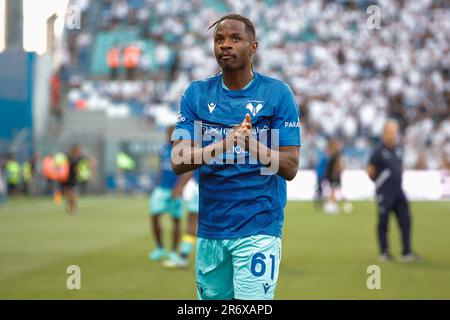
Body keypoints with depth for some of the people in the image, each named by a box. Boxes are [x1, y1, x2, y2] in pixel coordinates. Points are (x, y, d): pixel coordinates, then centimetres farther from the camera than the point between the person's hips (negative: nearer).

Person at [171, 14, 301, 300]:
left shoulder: (277, 93, -2)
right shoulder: (196, 93, 5)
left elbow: (290, 168, -6)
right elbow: (178, 162, -4)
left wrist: (251, 144, -24)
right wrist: (224, 144, -21)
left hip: (259, 228, -3)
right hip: (210, 227, 3)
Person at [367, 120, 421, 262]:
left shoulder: (398, 150, 10)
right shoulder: (379, 151, -10)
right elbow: (370, 171, -5)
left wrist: (397, 180, 14)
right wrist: (380, 183, 7)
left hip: (398, 191, 6)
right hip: (384, 193, -6)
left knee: (405, 220, 1)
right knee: (383, 223, 1)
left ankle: (406, 252, 3)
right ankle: (384, 253, 11)